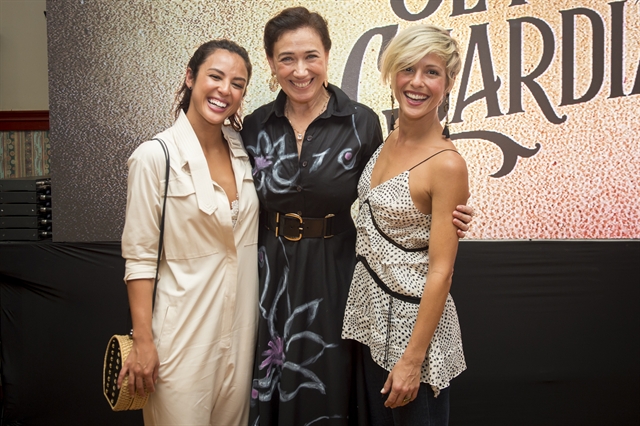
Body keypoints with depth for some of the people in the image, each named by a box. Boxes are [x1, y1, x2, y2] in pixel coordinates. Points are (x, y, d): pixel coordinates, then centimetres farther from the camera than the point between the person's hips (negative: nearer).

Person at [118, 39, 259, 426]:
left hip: (241, 323, 6)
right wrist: (143, 341, -12)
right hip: (184, 329, -5)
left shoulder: (243, 151, 5)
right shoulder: (156, 155, -12)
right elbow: (139, 256, -11)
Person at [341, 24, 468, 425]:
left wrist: (413, 359, -18)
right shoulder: (387, 142, 3)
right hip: (371, 316, 7)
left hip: (415, 322, -7)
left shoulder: (447, 164, -20)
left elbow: (440, 273, -19)